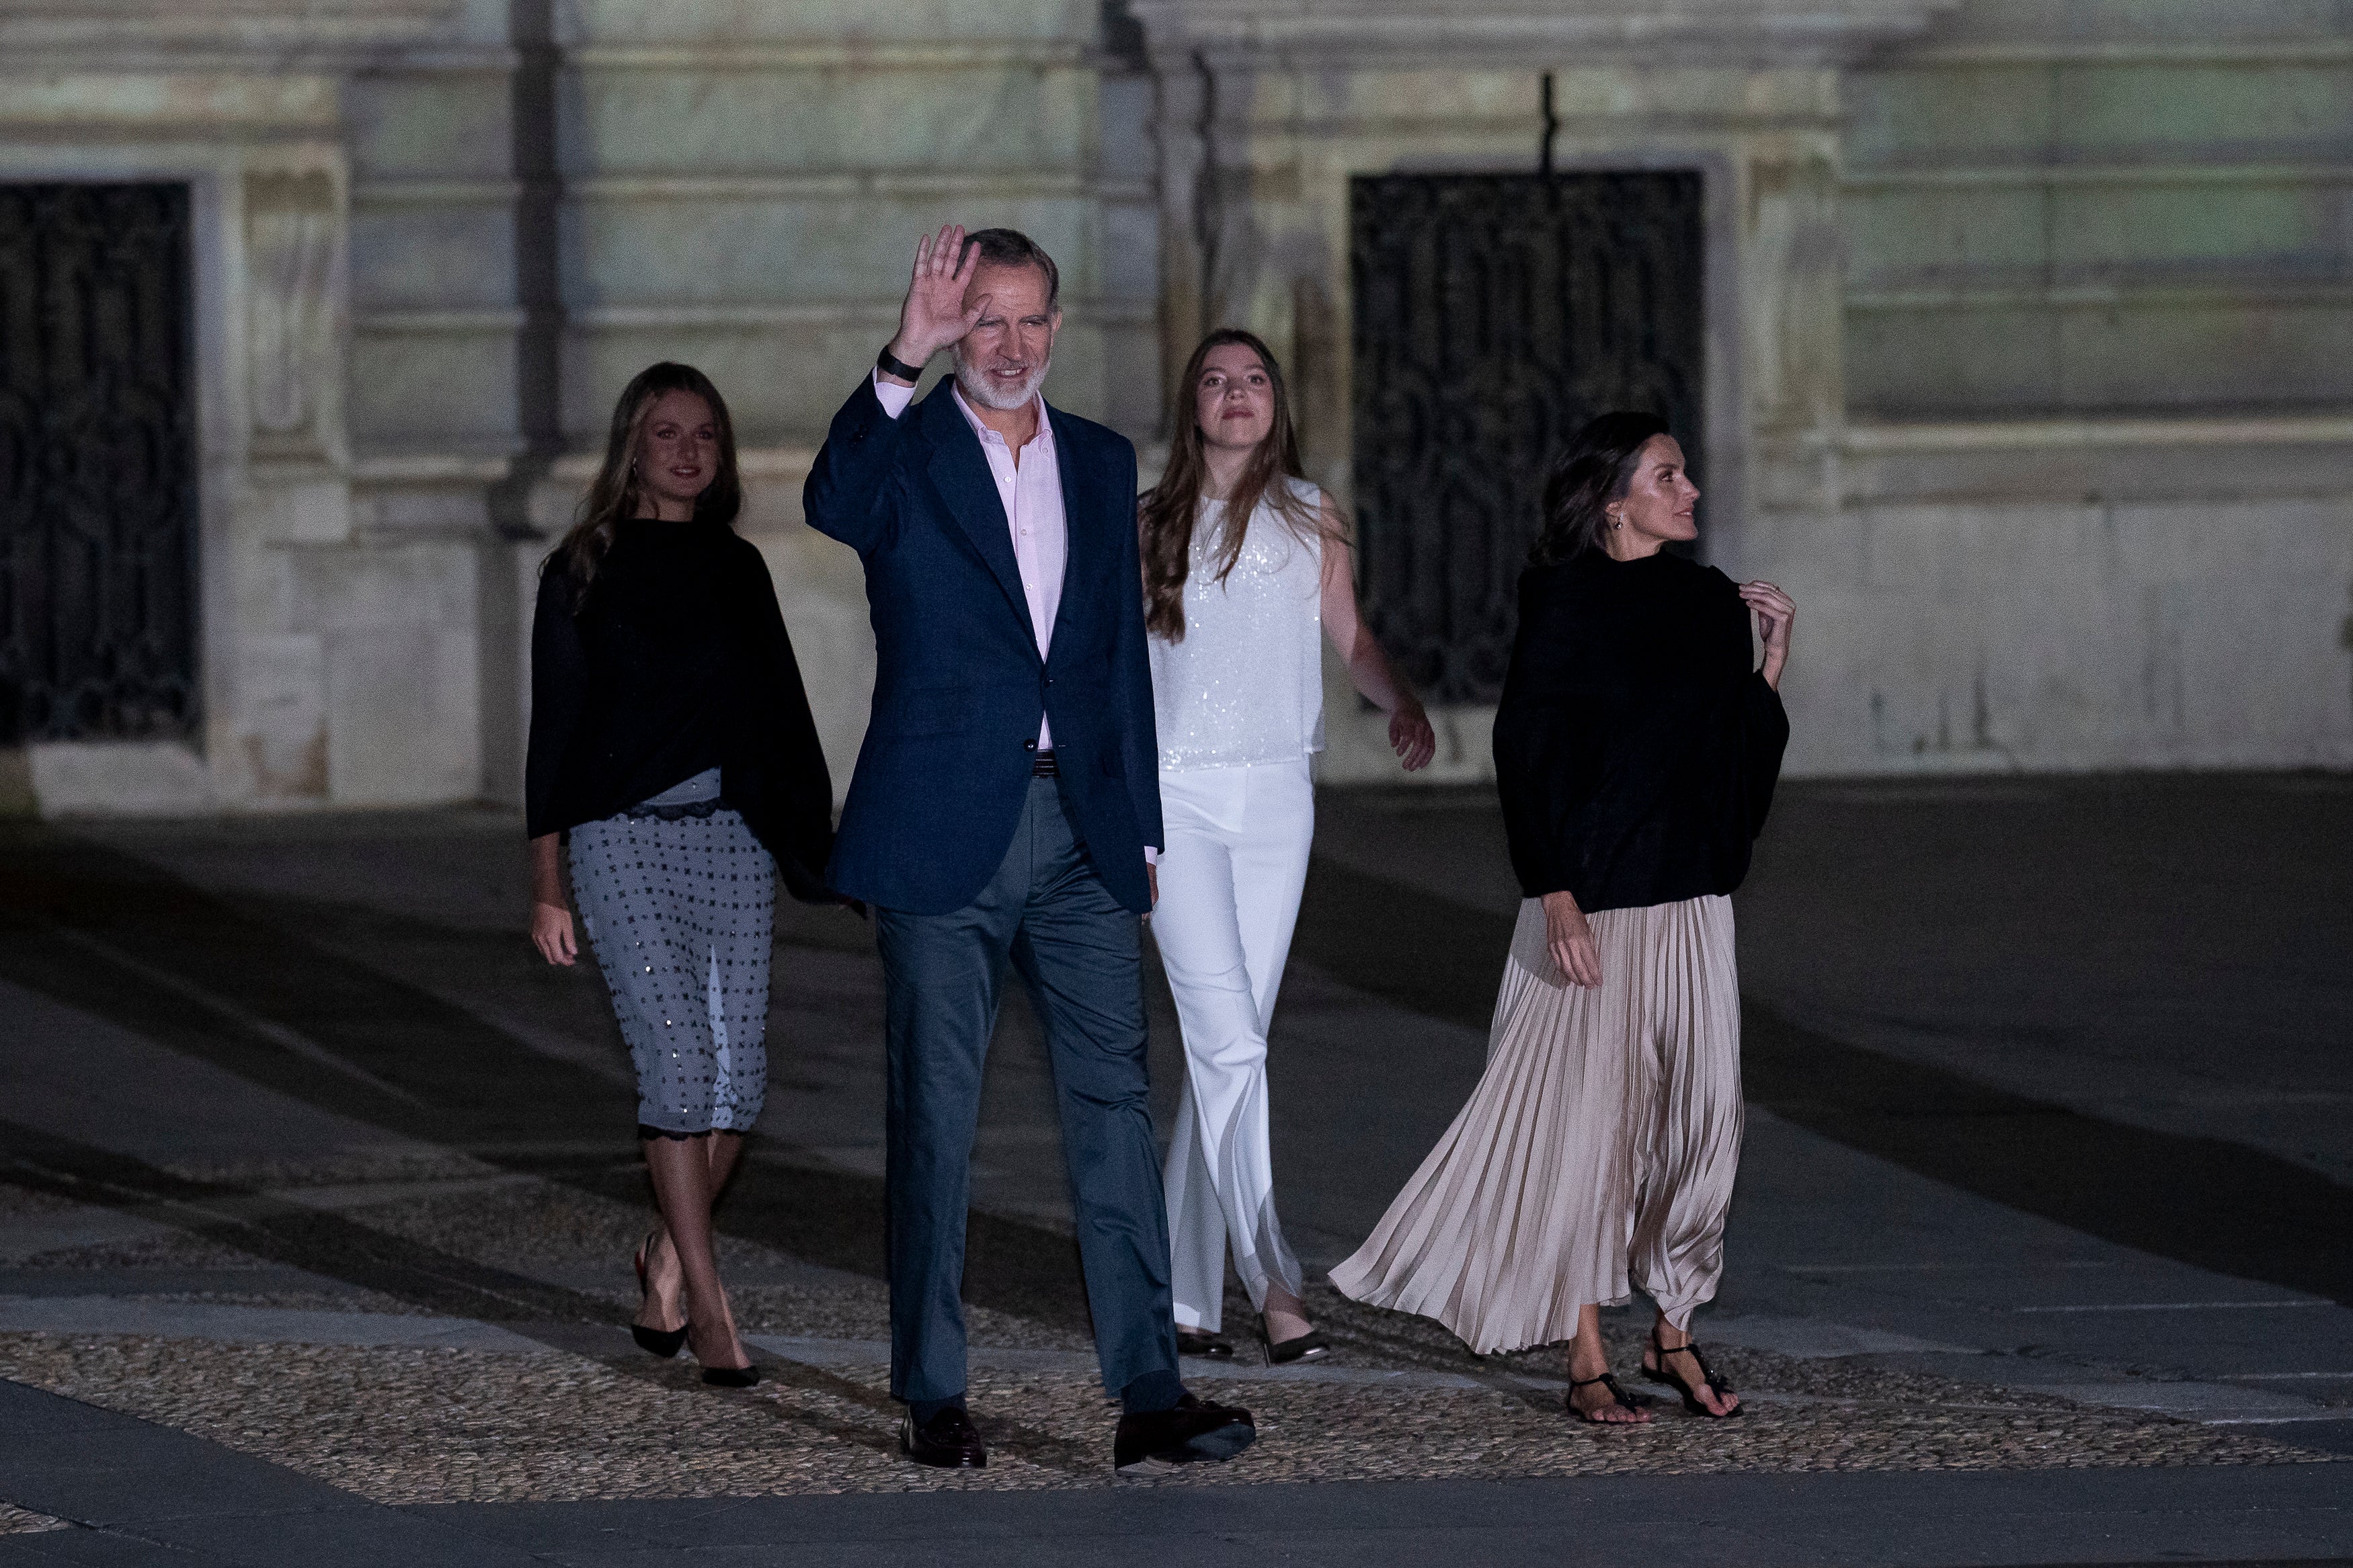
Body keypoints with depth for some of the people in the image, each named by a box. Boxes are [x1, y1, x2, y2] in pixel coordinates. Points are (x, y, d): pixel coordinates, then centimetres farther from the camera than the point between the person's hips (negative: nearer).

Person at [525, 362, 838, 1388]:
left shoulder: (737, 569, 13)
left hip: (732, 837, 4)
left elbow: (780, 713, 18)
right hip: (625, 838, -4)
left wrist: (815, 840, 11)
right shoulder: (584, 571, 3)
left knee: (738, 1073, -2)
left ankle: (667, 1254, 22)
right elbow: (555, 727, 3)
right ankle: (705, 1303, -7)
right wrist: (546, 887, 0)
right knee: (678, 1061, -13)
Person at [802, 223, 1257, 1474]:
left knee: (1114, 1102, -3)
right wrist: (903, 358, -36)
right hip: (943, 835, -4)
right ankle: (932, 1395, 11)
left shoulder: (1100, 464, 13)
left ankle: (1149, 1396, -6)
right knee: (934, 1114, 3)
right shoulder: (905, 454, -1)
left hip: (1078, 833, 4)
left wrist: (1137, 830, 13)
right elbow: (832, 505, -26)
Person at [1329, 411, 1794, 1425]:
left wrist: (1774, 656, 4)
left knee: (1700, 1111, 3)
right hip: (1594, 902, -6)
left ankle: (1674, 1334, 14)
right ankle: (1586, 1360, 4)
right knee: (1588, 1114, -3)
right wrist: (1559, 898, -16)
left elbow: (1745, 750, 15)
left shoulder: (1710, 602, 10)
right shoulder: (1566, 602, -7)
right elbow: (1530, 750, -10)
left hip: (1692, 897, 6)